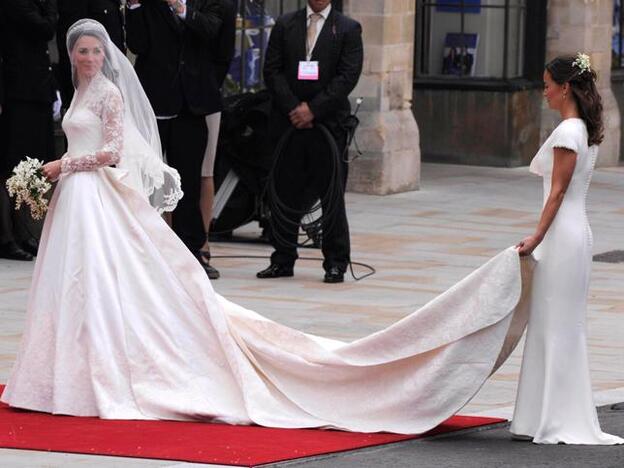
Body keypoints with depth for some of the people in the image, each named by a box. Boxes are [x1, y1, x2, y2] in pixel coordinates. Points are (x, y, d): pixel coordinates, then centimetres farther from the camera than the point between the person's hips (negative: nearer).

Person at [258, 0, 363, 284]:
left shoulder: (348, 29, 4)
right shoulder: (284, 26, 10)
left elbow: (348, 76, -5)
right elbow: (272, 71, 4)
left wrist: (313, 109, -11)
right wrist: (293, 108, -9)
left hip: (329, 122, -2)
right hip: (289, 122, 2)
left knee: (331, 194, 0)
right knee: (286, 193, 5)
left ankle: (336, 263, 7)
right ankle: (283, 260, 12)